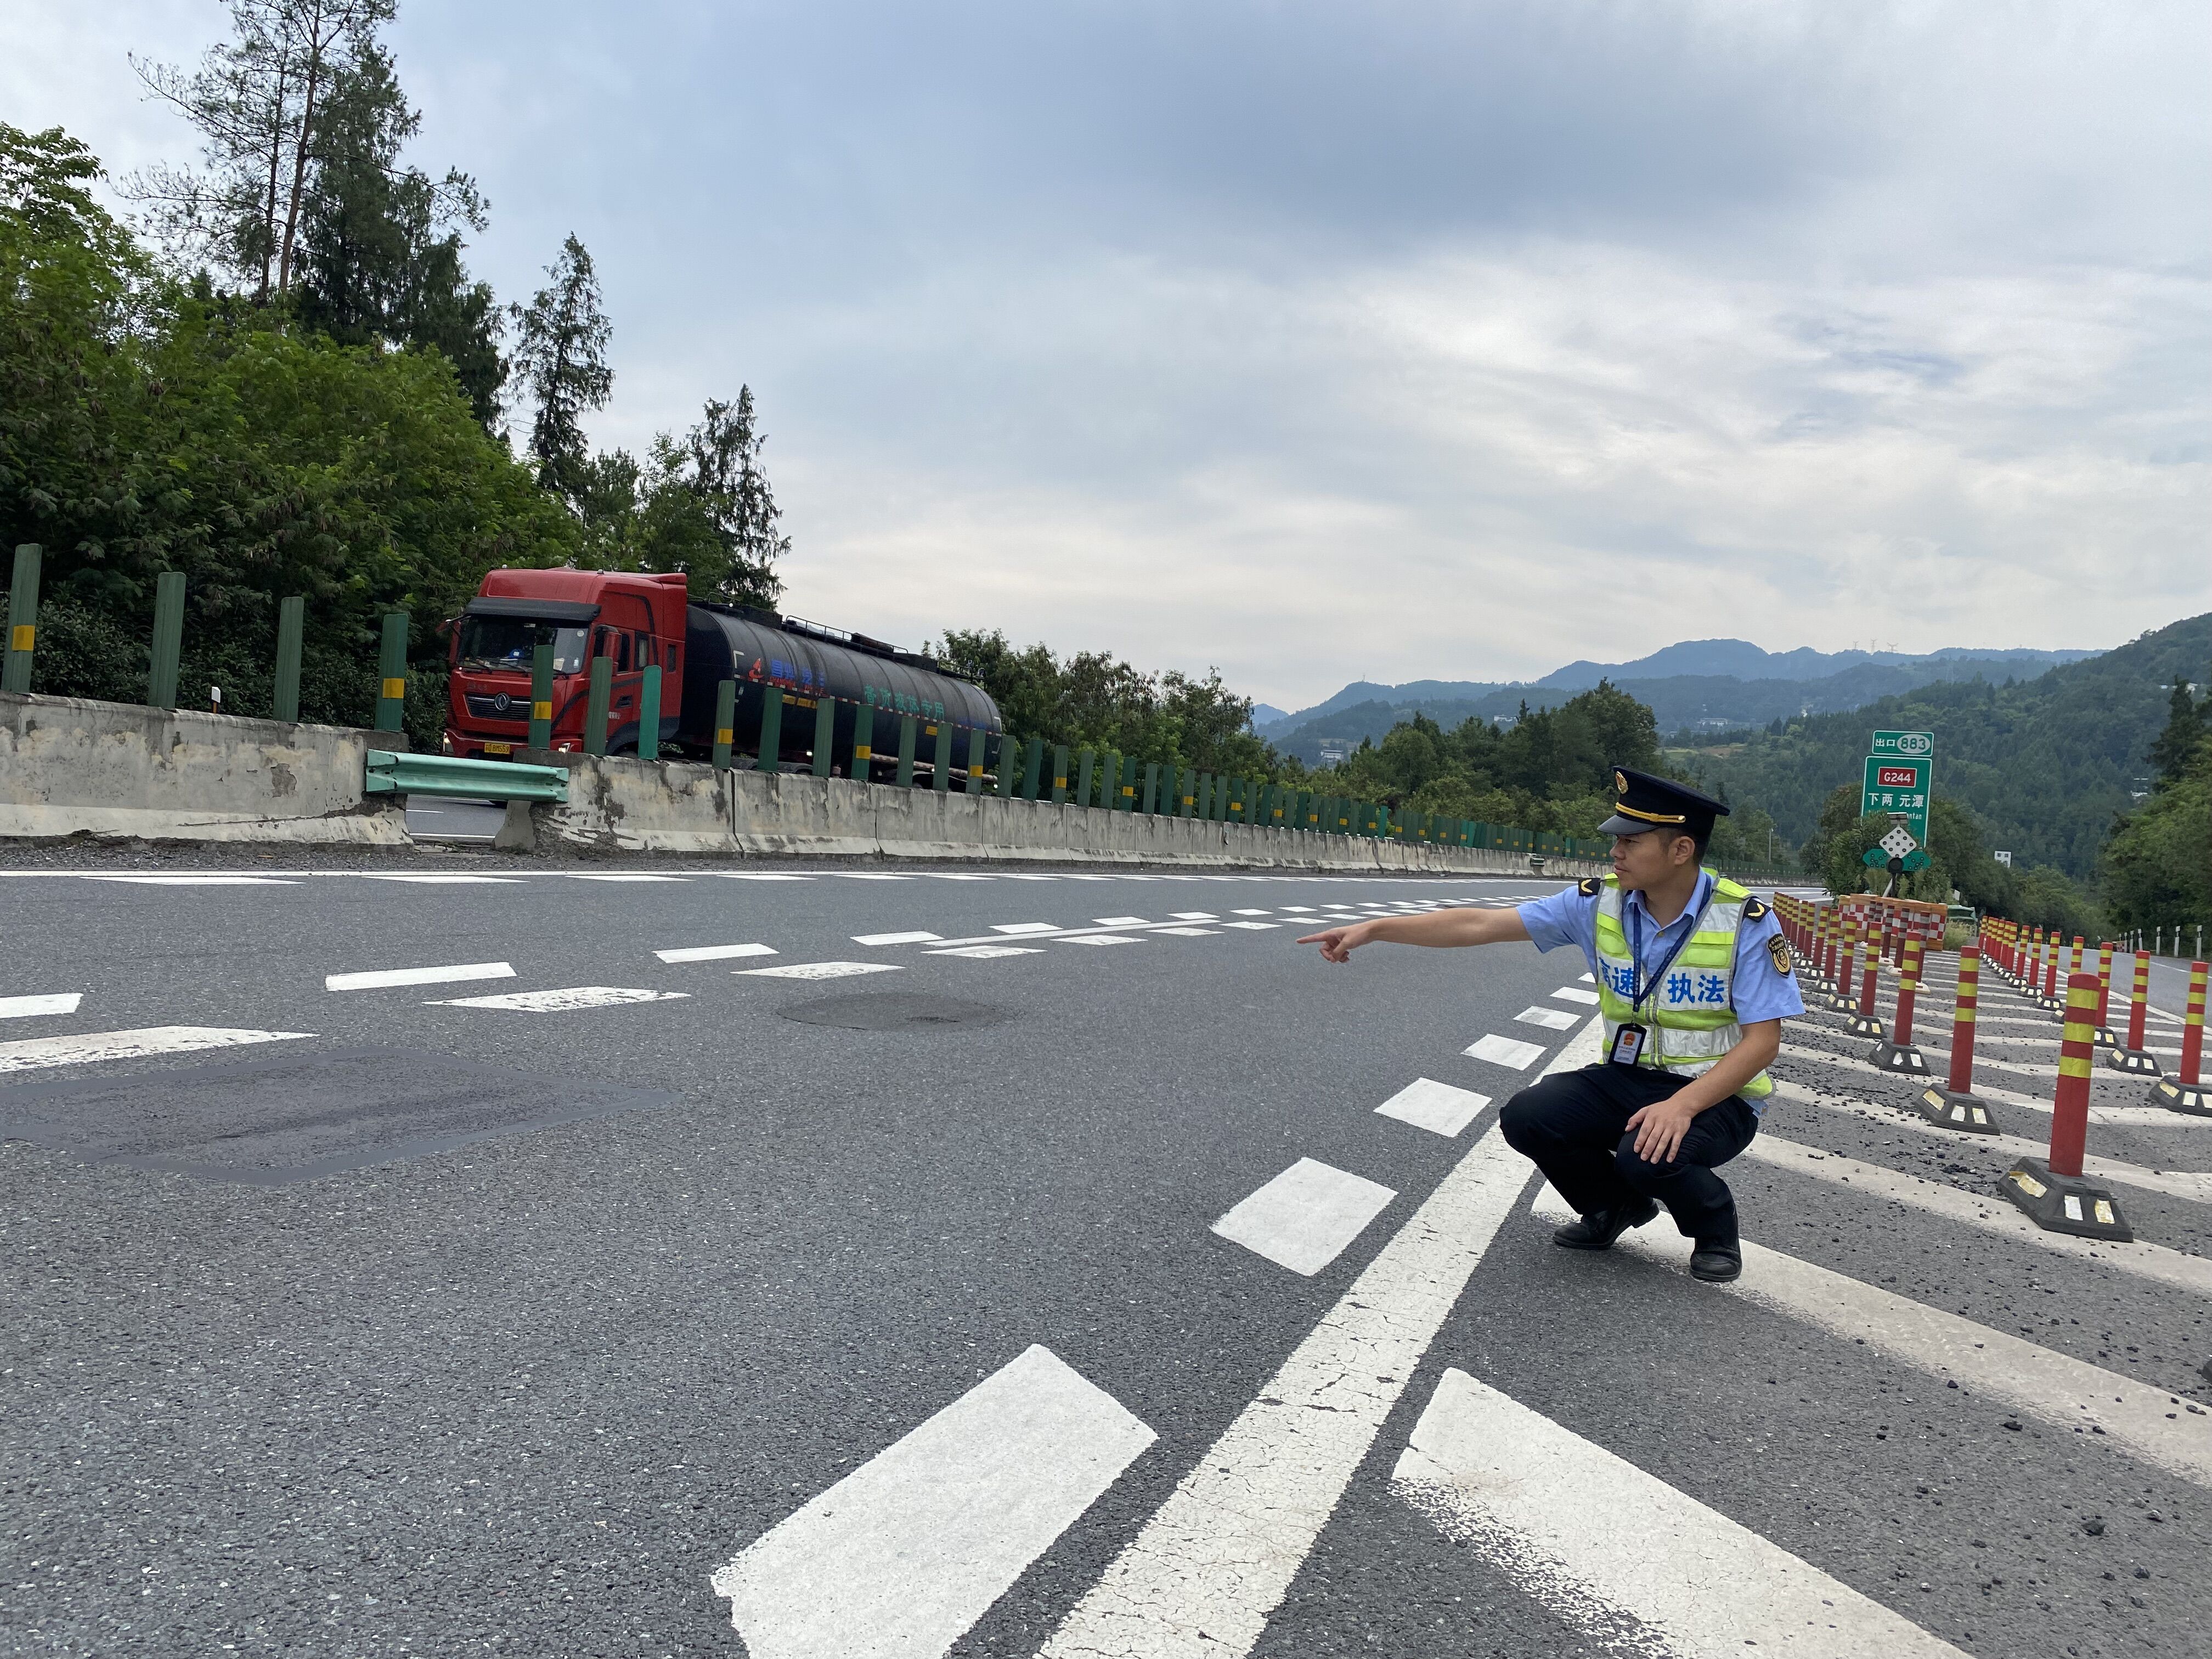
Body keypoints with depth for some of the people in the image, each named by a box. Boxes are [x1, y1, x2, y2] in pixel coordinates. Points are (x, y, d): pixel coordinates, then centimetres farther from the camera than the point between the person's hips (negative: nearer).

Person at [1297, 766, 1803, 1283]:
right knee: (1526, 1118, -18)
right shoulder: (1599, 902, -7)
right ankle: (1617, 1206, 13)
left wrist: (1682, 1105, -32)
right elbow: (1481, 925, -8)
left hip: (1718, 1095, -4)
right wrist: (1374, 929, -16)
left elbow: (1762, 1041, -17)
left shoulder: (1747, 923, -16)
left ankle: (1716, 1230, 4)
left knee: (1648, 1154, -34)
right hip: (1626, 1078, 5)